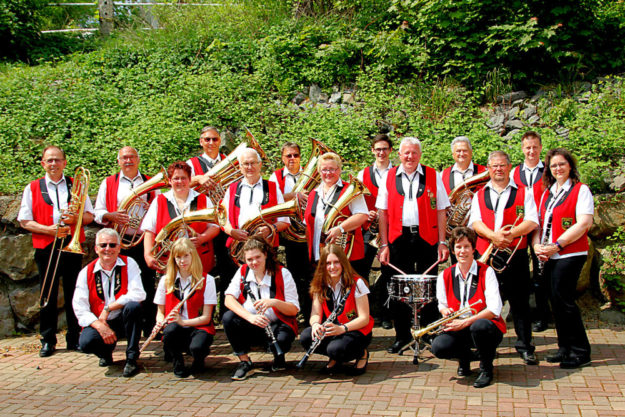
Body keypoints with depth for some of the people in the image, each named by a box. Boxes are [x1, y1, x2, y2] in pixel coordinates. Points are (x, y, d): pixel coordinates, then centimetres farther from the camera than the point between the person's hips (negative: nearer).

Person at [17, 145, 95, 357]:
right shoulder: (33, 188, 7)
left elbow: (90, 216, 10)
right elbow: (24, 221, 2)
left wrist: (77, 217, -12)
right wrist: (49, 229, -13)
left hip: (72, 246, 1)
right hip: (46, 248, -1)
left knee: (74, 294, 4)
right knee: (47, 295, 3)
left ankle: (74, 338, 14)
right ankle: (48, 340, 13)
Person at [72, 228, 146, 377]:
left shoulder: (129, 264, -2)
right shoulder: (86, 272, 1)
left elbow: (138, 294, -17)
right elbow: (79, 308, -8)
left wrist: (108, 308, -19)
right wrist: (100, 326, -23)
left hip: (124, 320, -1)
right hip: (99, 322, 1)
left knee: (133, 306, -32)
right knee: (86, 342, -30)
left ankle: (131, 358, -17)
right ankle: (106, 352, 10)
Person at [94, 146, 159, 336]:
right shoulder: (108, 183, 13)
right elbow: (98, 213, 8)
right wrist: (112, 216, -13)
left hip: (144, 240, 0)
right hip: (119, 241, 0)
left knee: (148, 284, 1)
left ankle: (150, 328, 8)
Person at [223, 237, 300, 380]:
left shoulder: (282, 274, -8)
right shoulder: (242, 272, 0)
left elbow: (294, 310, -11)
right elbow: (228, 299, -13)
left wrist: (273, 302, -31)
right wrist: (250, 317, -29)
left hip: (277, 324, -3)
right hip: (251, 326, 3)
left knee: (282, 339, -36)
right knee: (228, 317, -25)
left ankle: (279, 357, 4)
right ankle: (245, 362, -9)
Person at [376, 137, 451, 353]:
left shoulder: (432, 176, 4)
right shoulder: (389, 177, 6)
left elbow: (440, 211, 3)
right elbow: (383, 212, 4)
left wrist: (442, 242, -4)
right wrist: (384, 244, -2)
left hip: (426, 238, -1)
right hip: (398, 238, 1)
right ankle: (402, 334, 19)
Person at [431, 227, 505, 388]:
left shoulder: (486, 272, -7)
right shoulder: (445, 276, 3)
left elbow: (494, 309, -16)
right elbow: (442, 304, 14)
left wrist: (465, 322, -24)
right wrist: (445, 310, -12)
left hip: (486, 325, -3)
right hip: (458, 328, 3)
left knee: (479, 326, -39)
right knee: (438, 347, -27)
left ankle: (486, 367, -8)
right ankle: (464, 357, 12)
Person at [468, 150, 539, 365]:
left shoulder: (523, 193, 10)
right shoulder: (479, 195, 15)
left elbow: (531, 222, -2)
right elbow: (475, 222, 2)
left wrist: (509, 234, -18)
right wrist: (493, 236, -16)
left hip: (515, 253, -1)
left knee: (519, 301, 0)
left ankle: (525, 346, 10)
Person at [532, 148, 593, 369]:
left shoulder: (581, 190, -3)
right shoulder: (547, 193, 18)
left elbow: (584, 223, -13)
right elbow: (539, 222, 18)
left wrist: (556, 245, -16)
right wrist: (537, 245, -2)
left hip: (570, 254, -6)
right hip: (550, 256, 6)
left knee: (563, 299, -9)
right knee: (556, 301, 8)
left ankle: (580, 352, 2)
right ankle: (565, 348, 20)